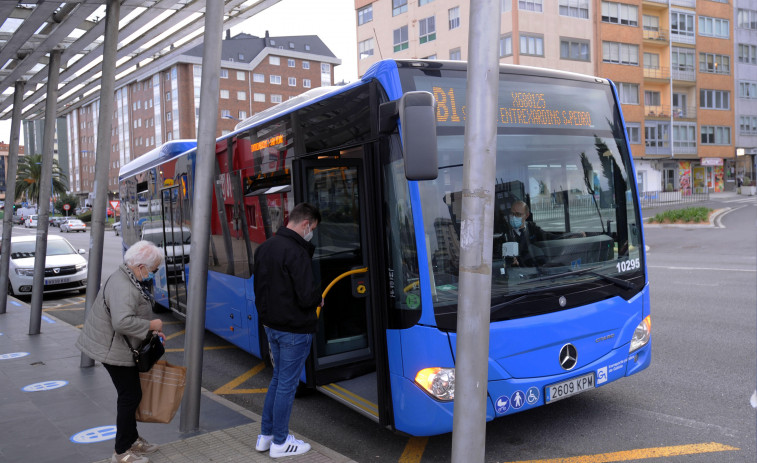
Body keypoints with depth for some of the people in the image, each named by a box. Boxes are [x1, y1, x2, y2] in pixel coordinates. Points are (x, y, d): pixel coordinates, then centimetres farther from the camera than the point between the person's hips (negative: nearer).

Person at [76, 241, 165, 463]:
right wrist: (151, 325, -24)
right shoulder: (123, 288, -28)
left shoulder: (128, 279, 7)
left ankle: (132, 440, 35)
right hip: (115, 351, -10)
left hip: (117, 347, 10)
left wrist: (152, 332, 13)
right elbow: (123, 322, -39)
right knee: (130, 396, 0)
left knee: (131, 394, 20)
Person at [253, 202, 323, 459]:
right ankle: (280, 443, 17)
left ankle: (266, 435, 29)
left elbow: (260, 286, 15)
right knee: (287, 384, 4)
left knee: (278, 378, 21)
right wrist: (319, 298, -5)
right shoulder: (296, 252, -22)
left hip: (272, 325, 9)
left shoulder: (265, 247, 7)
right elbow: (307, 296, -26)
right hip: (294, 329, -9)